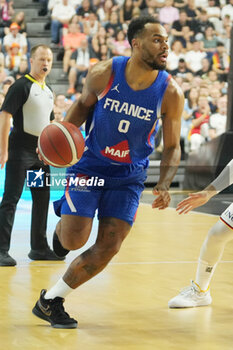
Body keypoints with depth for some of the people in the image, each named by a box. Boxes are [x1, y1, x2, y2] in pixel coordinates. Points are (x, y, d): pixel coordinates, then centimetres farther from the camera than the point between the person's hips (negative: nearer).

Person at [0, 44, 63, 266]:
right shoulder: (21, 86, -9)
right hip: (21, 150, -8)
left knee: (42, 200, 12)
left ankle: (39, 248, 22)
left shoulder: (48, 91, 15)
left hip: (41, 152, 8)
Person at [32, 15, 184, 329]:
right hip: (89, 165, -1)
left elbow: (172, 147, -5)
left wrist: (164, 186, -19)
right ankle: (63, 221, 28)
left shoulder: (170, 93, -14)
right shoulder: (104, 73, -15)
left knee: (109, 247, -6)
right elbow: (84, 104, 5)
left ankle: (51, 301, 10)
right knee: (74, 240, -11)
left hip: (128, 176, 2)